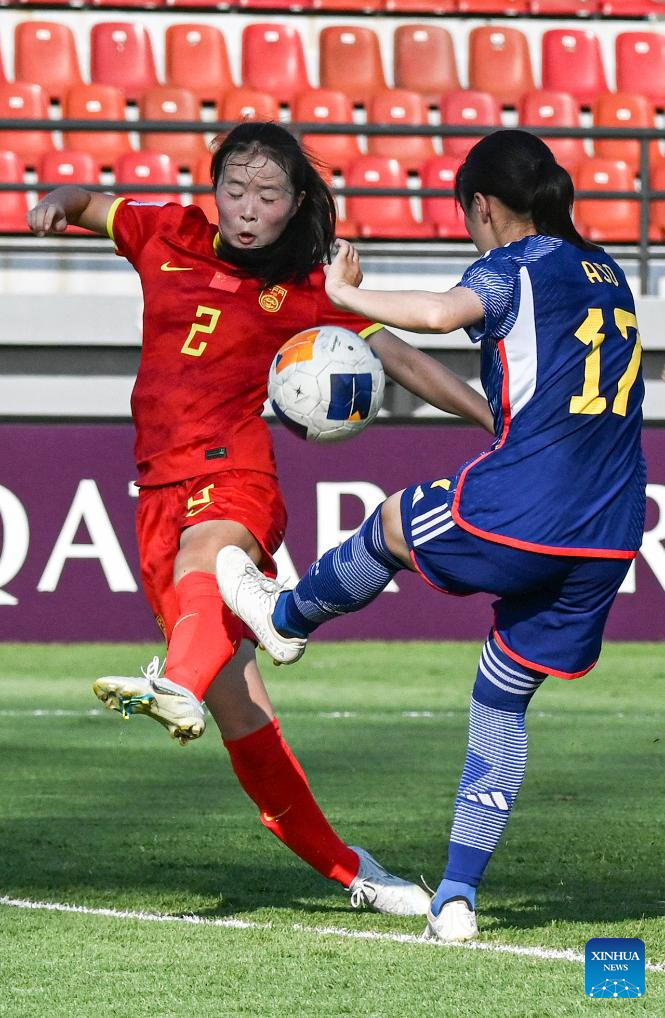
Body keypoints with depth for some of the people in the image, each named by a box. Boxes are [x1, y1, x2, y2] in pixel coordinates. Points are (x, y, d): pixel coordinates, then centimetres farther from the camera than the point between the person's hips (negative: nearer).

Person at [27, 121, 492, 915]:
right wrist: (58, 205, 7)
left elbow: (398, 357, 11)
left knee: (204, 556, -41)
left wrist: (494, 418, 3)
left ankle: (179, 686, -73)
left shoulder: (303, 290, 9)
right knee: (239, 713, -4)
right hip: (161, 492, 3)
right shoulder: (168, 237, 15)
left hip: (236, 476, -3)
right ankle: (347, 870, 6)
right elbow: (87, 206, 30)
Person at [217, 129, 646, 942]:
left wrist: (346, 295, -14)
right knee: (502, 705, 16)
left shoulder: (517, 267, -4)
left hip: (519, 513, -7)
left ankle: (285, 616, 49)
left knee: (389, 527, 24)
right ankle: (458, 896, 10)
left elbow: (444, 313, -25)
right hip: (610, 539, 7)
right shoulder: (608, 277, 19)